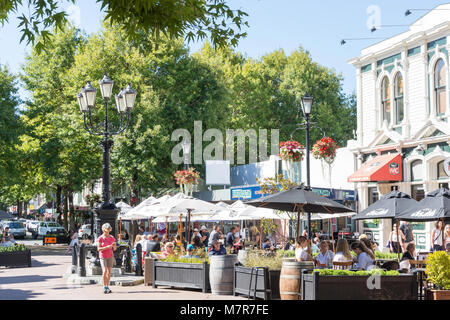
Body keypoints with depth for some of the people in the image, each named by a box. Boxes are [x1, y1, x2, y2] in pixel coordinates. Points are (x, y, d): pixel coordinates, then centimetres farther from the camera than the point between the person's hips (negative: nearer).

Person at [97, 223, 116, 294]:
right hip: (103, 257, -4)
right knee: (104, 271, -17)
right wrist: (107, 247, -24)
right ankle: (104, 287, -11)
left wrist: (114, 246, -16)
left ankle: (107, 287, 13)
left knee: (109, 272, 5)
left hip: (110, 256, 4)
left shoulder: (112, 238, 3)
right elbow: (98, 249, -11)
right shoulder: (100, 238, -7)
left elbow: (114, 249, 7)